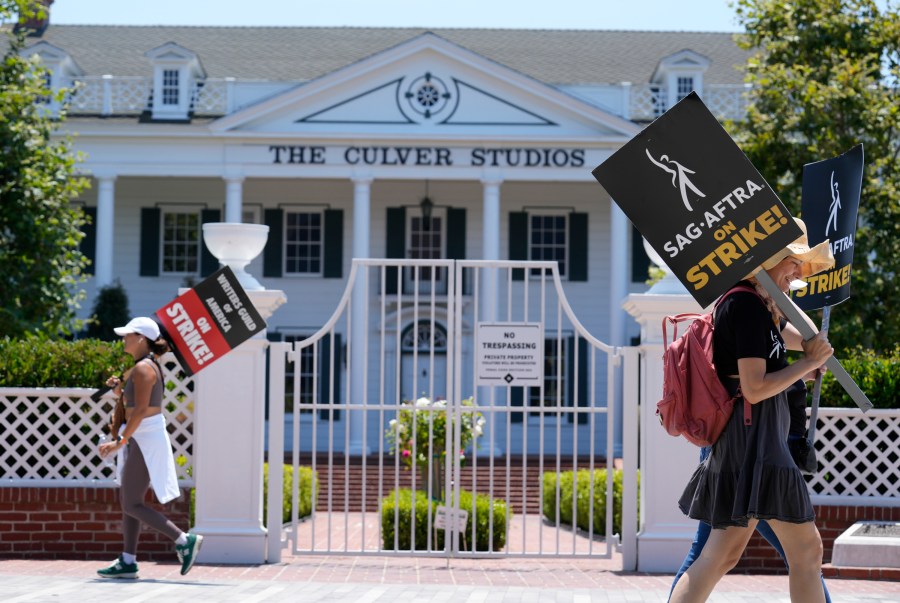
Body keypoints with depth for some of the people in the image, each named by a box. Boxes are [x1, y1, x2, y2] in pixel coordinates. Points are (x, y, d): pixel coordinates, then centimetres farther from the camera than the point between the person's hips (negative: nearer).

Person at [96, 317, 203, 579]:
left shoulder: (142, 368, -16)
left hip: (145, 438, -10)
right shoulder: (149, 365, 15)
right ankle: (128, 562, 13)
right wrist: (120, 391, 5)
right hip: (145, 437, 10)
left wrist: (121, 441, -23)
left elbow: (141, 410, -22)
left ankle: (184, 540, -10)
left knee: (132, 505, -7)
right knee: (127, 501, 11)